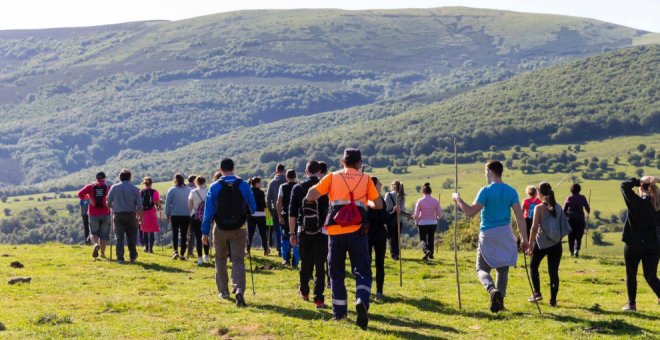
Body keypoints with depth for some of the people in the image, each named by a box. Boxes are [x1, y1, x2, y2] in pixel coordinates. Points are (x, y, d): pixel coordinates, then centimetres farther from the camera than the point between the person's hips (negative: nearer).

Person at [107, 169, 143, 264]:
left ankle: (120, 258, -1)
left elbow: (108, 203, 5)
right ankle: (133, 256, 19)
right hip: (131, 215, 0)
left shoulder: (114, 188, 1)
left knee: (119, 237, 3)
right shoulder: (134, 189, -1)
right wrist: (140, 217, 6)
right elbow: (139, 205, -4)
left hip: (118, 214, 0)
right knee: (131, 236, 13)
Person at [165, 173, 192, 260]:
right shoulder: (189, 190, 3)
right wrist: (190, 213, 12)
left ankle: (175, 251, -12)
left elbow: (168, 203, -3)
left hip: (175, 215, -2)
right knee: (184, 235, 7)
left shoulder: (172, 190, -4)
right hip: (186, 215, 2)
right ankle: (182, 254, 7)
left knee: (175, 233, 6)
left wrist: (167, 214, 6)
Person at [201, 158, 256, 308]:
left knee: (220, 260, 17)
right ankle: (239, 290, -20)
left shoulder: (215, 187, -6)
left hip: (220, 229, 0)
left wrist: (205, 232, -2)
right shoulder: (244, 185, -3)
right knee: (238, 261, 0)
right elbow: (253, 208, 3)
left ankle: (223, 291, 24)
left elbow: (208, 211, -6)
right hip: (239, 229, 0)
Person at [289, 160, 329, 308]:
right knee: (320, 265, 0)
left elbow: (292, 213, 0)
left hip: (303, 231, 2)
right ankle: (318, 299, -3)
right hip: (321, 232, -2)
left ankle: (304, 292, 33)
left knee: (305, 263, 17)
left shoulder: (298, 188, 1)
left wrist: (292, 233, 5)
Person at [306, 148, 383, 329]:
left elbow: (310, 196, -1)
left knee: (337, 273, 14)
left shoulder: (332, 177, 6)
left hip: (335, 231, 1)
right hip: (357, 231, -1)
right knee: (362, 271, 3)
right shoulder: (365, 179, 8)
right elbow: (378, 204, 10)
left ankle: (339, 312, 19)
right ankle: (362, 301, -25)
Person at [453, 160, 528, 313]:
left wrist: (458, 199, -2)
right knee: (503, 270, 16)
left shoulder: (486, 191, -10)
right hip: (505, 234, 4)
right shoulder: (511, 191, 2)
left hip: (488, 235, -4)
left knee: (482, 268, 5)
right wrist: (524, 238, 1)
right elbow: (519, 216, -2)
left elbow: (471, 212, -16)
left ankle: (492, 290, -23)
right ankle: (499, 301, 15)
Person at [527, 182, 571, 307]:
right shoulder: (558, 207, 3)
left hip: (542, 243, -3)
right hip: (556, 244, 4)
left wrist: (530, 245, -10)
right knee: (553, 271, 6)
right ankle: (553, 300, 3)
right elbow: (563, 226, 6)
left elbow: (534, 227, -15)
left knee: (533, 266, 19)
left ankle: (537, 293, 15)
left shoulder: (539, 208, -10)